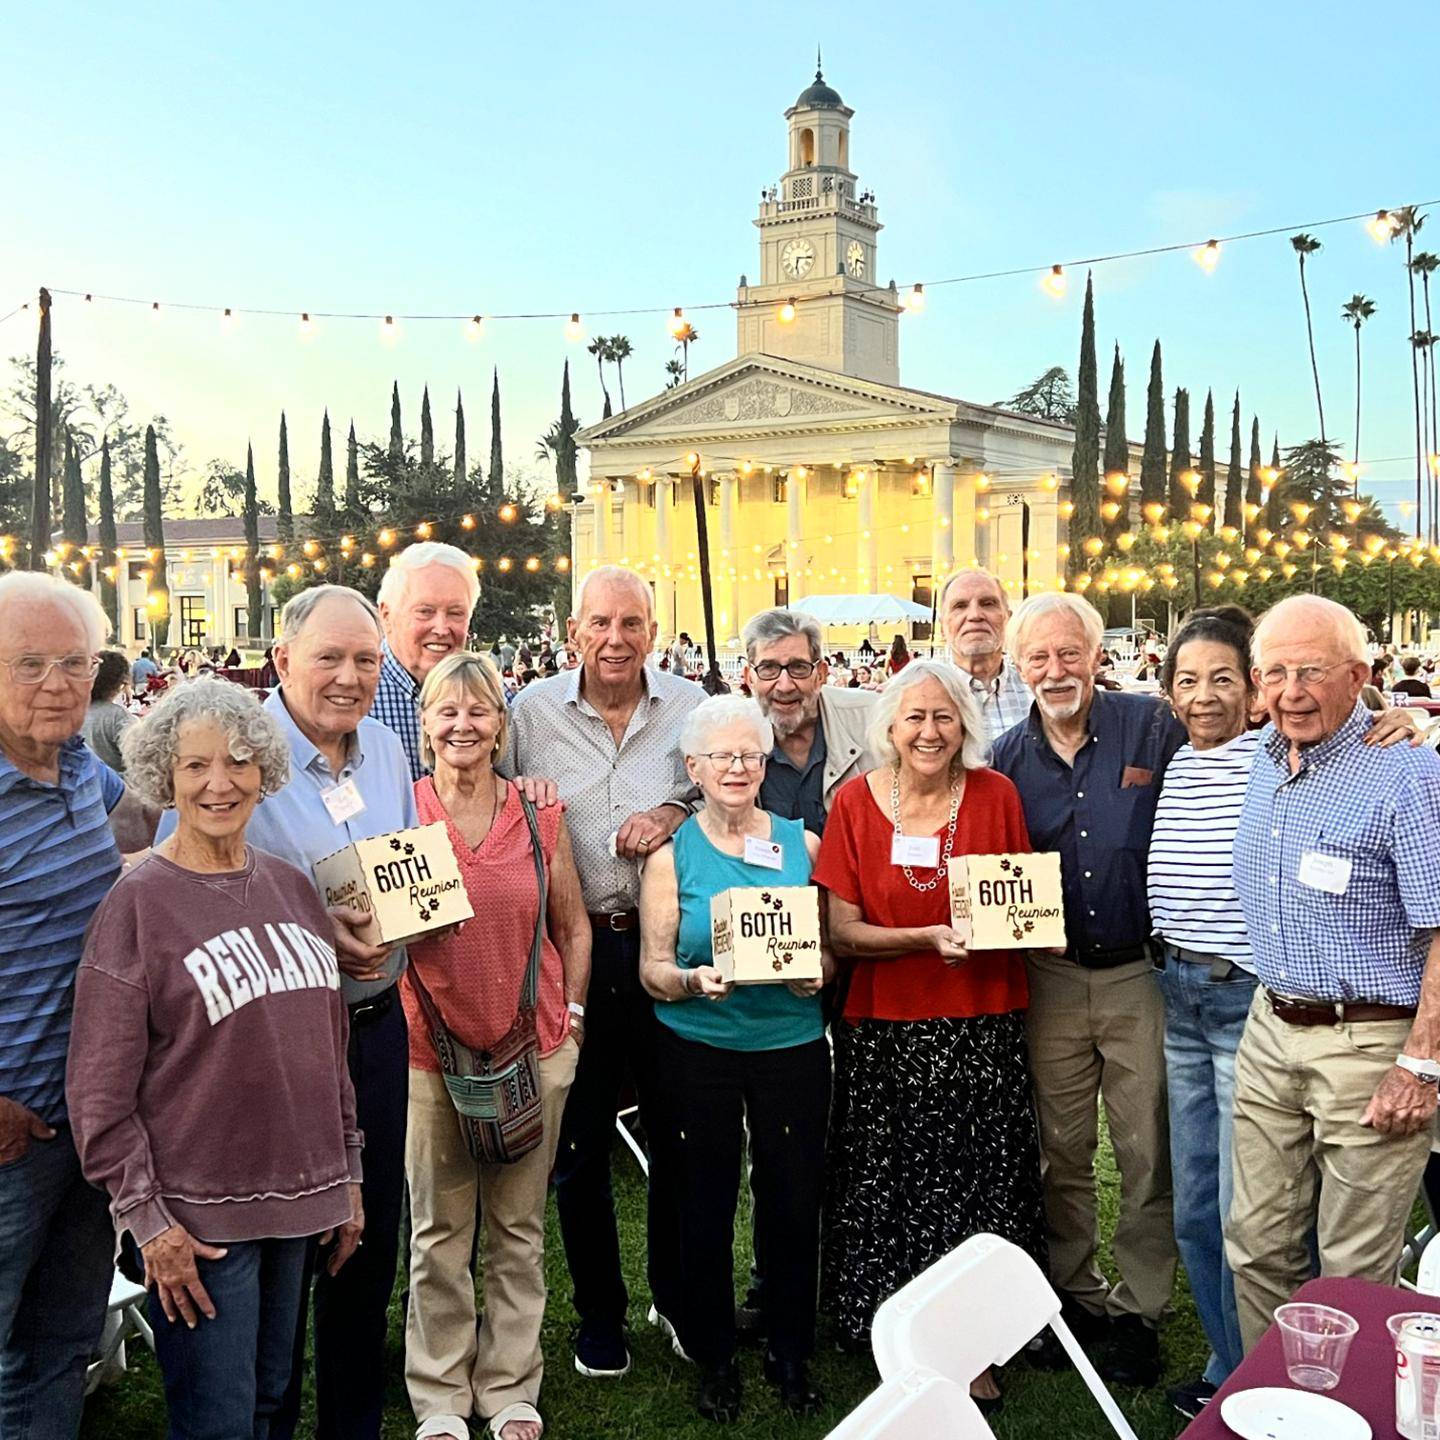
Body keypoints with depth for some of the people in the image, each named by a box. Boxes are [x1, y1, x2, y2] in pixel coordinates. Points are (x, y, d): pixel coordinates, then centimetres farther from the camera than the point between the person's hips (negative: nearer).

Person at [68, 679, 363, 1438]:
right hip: (198, 1216, -5)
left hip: (294, 1198, 5)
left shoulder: (291, 886, 6)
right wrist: (146, 1219, -13)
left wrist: (347, 1175, 14)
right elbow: (100, 1089, -11)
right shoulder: (138, 902, -10)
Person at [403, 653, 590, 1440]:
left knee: (520, 1227, 11)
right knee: (438, 1231, 7)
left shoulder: (538, 812, 2)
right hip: (432, 1048, -1)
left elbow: (573, 927, 10)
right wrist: (410, 924, -13)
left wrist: (572, 1012, 4)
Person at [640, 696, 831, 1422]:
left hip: (792, 1042, 1)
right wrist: (696, 981, -21)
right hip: (699, 1048, -1)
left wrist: (816, 971, -11)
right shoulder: (671, 855, 0)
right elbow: (652, 968, -2)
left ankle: (790, 1355, 25)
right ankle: (714, 1358, 26)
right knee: (706, 1207, 7)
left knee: (794, 1201, 4)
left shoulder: (803, 843, 5)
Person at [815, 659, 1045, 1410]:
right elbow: (841, 932, -4)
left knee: (979, 1182, 5)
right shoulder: (857, 801, -3)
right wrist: (930, 937, -18)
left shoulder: (995, 795, 0)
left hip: (983, 1030, 1)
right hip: (885, 1031, 0)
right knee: (894, 1192, 4)